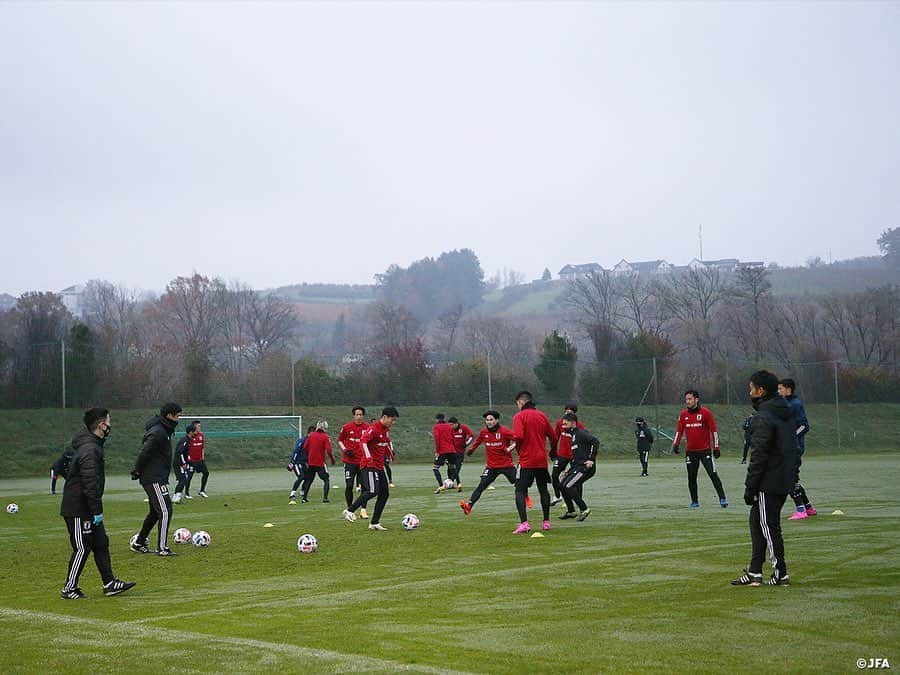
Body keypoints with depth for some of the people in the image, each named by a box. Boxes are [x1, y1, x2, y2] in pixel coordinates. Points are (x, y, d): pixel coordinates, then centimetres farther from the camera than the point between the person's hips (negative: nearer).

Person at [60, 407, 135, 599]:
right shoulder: (89, 449, -22)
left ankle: (109, 583, 16)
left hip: (86, 509, 10)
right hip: (78, 510, -10)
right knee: (82, 548, -2)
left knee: (101, 544, 12)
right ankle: (69, 589, 8)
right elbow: (90, 483, -26)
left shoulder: (93, 445, 12)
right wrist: (97, 511, -23)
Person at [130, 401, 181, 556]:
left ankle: (139, 543, 26)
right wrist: (137, 472, -14)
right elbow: (144, 453, -23)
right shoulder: (158, 432, -19)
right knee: (165, 511, -11)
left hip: (156, 478, 11)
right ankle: (162, 548, -10)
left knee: (156, 511, 17)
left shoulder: (163, 430, 14)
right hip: (155, 479, -11)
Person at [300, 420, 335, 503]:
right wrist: (332, 459, -3)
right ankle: (325, 498, -6)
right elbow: (328, 450, -19)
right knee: (326, 480, 5)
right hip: (320, 463, -5)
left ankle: (304, 497, 21)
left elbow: (305, 447, 8)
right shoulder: (325, 437, -11)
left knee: (309, 480, 18)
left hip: (311, 462, 5)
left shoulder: (311, 435, 4)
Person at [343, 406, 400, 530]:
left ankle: (375, 523, 10)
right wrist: (369, 457, -38)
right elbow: (363, 441, -30)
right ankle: (349, 510, -8)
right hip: (370, 465, -9)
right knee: (372, 491, -19)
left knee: (385, 493, 5)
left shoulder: (386, 430, 12)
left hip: (380, 467, 9)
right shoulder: (373, 429, -15)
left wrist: (390, 452, 25)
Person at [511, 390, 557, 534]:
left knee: (520, 490, -2)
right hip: (542, 460, 5)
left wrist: (518, 449, -2)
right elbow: (553, 436, 13)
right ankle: (546, 522, 20)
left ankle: (524, 523, -16)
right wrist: (553, 451, 30)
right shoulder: (542, 416, 9)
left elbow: (518, 436, -21)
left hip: (526, 459, -5)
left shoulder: (519, 416, -7)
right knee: (543, 490, 17)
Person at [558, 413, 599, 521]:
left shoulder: (581, 433, -10)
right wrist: (569, 470, 21)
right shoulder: (573, 436, 20)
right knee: (563, 485, 11)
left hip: (585, 467, -10)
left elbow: (595, 441, -24)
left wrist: (591, 459, -24)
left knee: (567, 486, -16)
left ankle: (584, 509, -7)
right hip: (578, 466, 10)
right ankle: (571, 511, 23)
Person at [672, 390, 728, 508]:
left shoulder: (705, 413, -5)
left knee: (713, 475, -9)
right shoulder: (683, 414, 6)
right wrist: (675, 444, -6)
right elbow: (679, 430, 10)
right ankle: (694, 501, 16)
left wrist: (716, 448, -5)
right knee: (691, 477, 6)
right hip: (690, 452, 4)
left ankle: (722, 499, -6)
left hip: (705, 450, -4)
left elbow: (713, 430, -2)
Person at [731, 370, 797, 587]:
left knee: (769, 527, 0)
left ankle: (780, 574, 5)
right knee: (757, 523, 16)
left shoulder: (763, 418, -18)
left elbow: (759, 457, -20)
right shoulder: (786, 414, 12)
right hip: (784, 482, 10)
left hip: (768, 484, -10)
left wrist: (750, 487, -15)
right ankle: (753, 573, 18)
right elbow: (792, 449, 17)